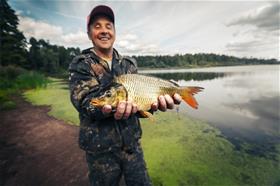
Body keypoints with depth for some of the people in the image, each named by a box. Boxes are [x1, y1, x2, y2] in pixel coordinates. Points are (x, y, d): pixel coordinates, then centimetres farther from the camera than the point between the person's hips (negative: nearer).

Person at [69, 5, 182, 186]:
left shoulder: (129, 63, 4)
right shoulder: (80, 64, -5)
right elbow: (84, 100, -19)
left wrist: (153, 101, -26)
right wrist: (107, 108, -40)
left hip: (132, 143, 3)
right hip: (100, 148, -2)